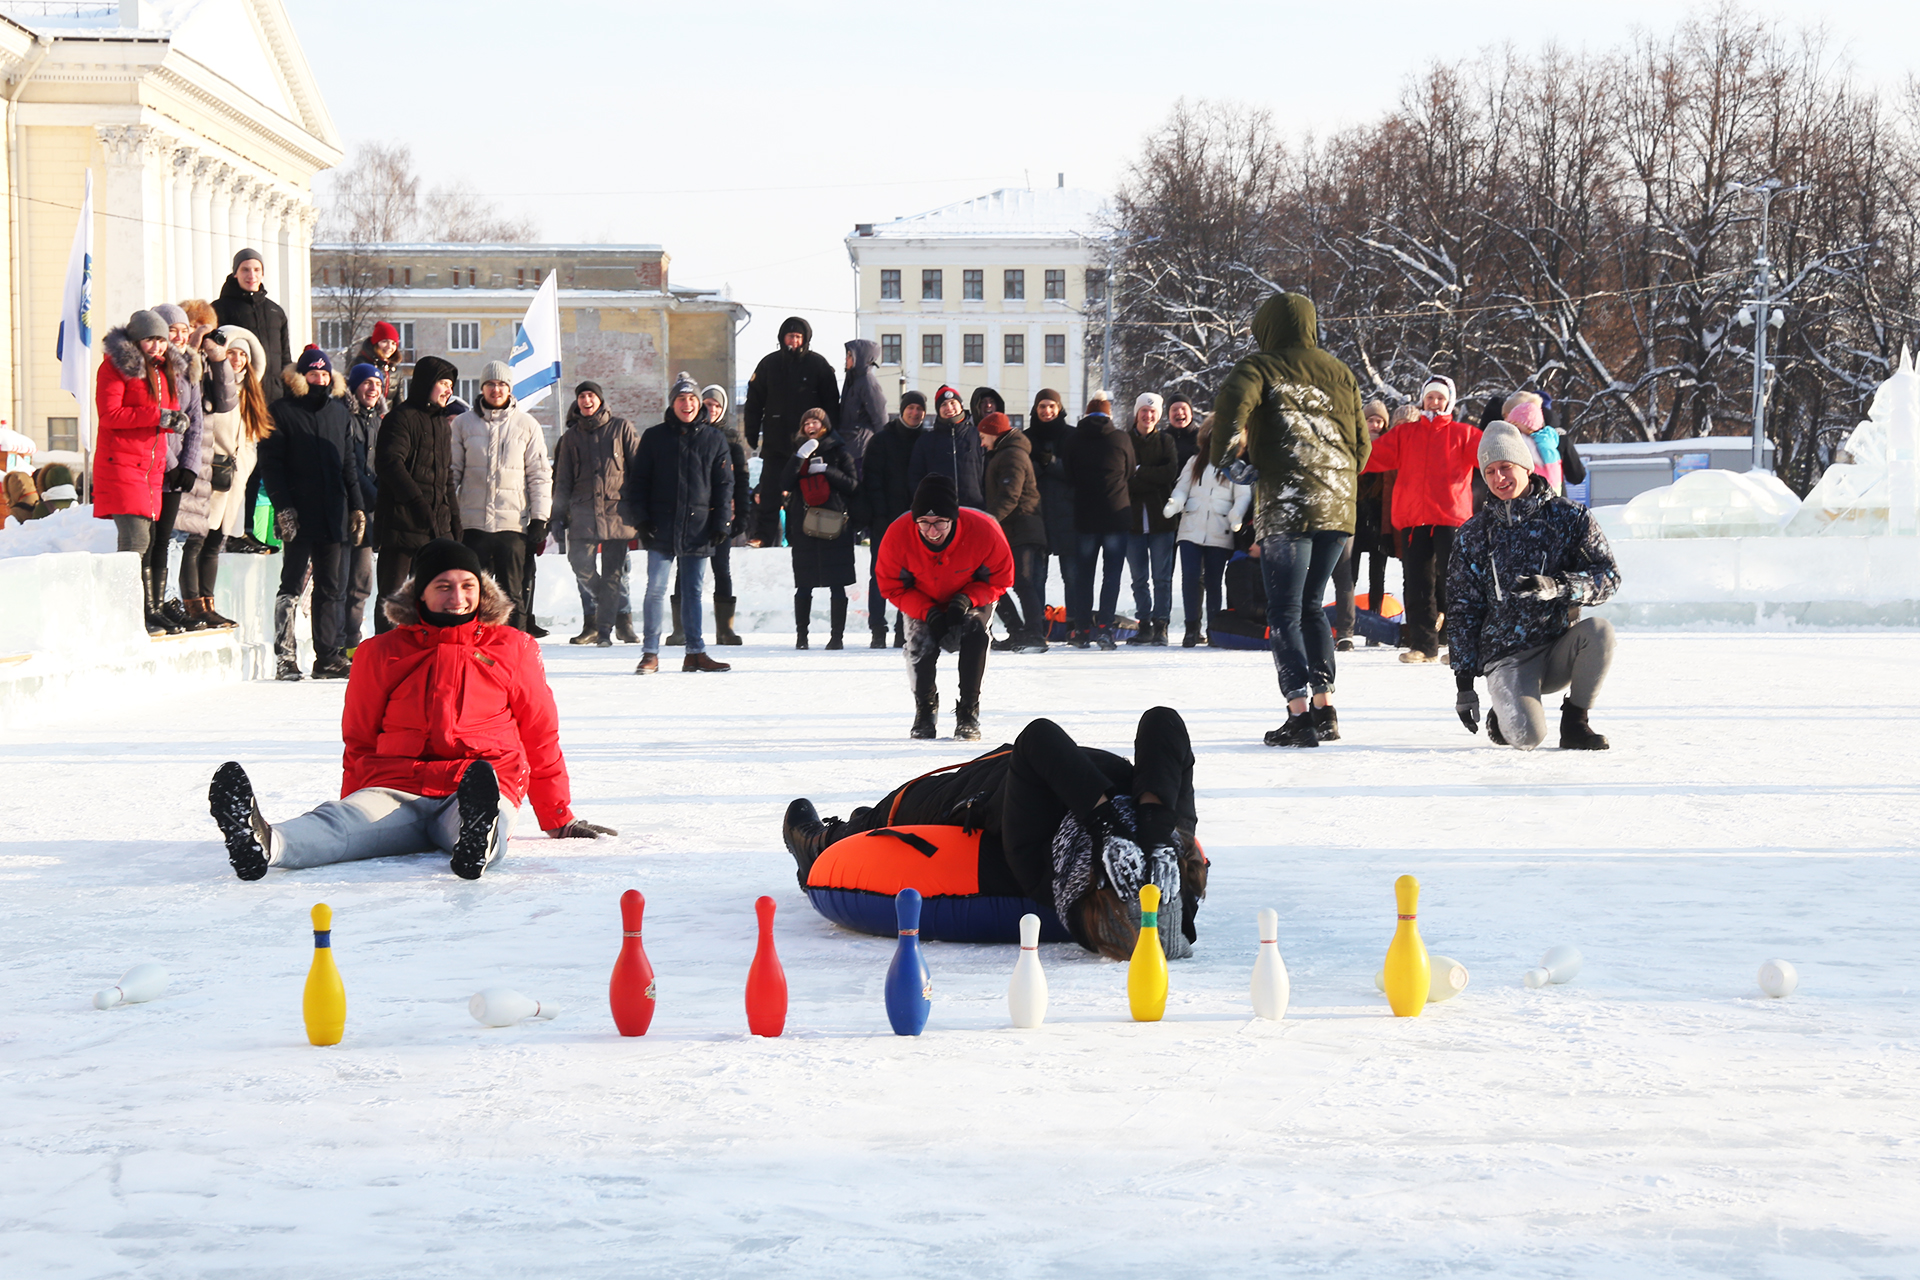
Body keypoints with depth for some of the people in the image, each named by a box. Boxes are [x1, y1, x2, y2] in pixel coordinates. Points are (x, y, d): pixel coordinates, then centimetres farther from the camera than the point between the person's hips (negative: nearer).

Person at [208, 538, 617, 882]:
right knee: (344, 821, -33)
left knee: (476, 820, -40)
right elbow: (359, 742, 24)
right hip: (397, 790, 1)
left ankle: (478, 842, -76)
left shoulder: (512, 649, 17)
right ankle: (262, 843, -64)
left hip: (490, 781, 0)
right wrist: (357, 809, 16)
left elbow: (541, 739, 23)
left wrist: (559, 819, 24)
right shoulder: (384, 652, 17)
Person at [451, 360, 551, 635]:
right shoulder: (463, 423, 7)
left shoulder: (526, 425, 6)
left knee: (513, 595, 1)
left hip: (513, 524, -1)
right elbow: (452, 471, 10)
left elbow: (540, 474, 7)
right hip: (473, 523, 1)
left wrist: (539, 518, 0)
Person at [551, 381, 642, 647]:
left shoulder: (622, 429, 7)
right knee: (582, 565, -9)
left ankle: (604, 629, 2)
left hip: (617, 510, -2)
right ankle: (620, 614, 8)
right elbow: (562, 478, 18)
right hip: (583, 512, 3)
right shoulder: (572, 437, 15)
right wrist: (558, 513, 10)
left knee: (613, 572, -3)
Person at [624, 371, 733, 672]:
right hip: (661, 529, -1)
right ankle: (650, 654, 0)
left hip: (698, 530, 1)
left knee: (693, 591, 8)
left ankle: (695, 653, 13)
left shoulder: (714, 439, 7)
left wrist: (722, 522, 1)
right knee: (656, 589, -5)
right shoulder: (654, 438, 5)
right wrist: (640, 518, -3)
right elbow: (637, 481, 6)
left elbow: (724, 484, 9)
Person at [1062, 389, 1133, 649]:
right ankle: (1104, 627, -8)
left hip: (1084, 517, 1)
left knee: (1083, 574, 9)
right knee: (1112, 574, 1)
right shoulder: (1122, 439, -2)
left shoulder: (1073, 440, 1)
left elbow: (1068, 476, 6)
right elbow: (1130, 475, 8)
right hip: (1117, 515, -1)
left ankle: (1081, 628, 4)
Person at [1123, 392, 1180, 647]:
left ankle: (1161, 625, -1)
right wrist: (1152, 479, -11)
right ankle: (1145, 625, 11)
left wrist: (1139, 472, -11)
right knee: (1139, 578, 6)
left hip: (1161, 518, -1)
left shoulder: (1165, 441, 7)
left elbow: (1171, 472, -8)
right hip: (1133, 518, 1)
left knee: (1162, 576, -3)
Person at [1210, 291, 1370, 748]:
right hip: (1337, 506, 6)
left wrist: (1224, 451, -6)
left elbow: (1234, 398, -20)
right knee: (1311, 604, 18)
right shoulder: (1340, 374, 17)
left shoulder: (1262, 367, 1)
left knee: (1284, 612, -3)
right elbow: (1361, 442, 17)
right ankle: (1325, 708, 14)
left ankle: (1299, 714, -12)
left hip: (1285, 508, -5)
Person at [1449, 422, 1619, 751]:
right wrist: (1464, 684, 4)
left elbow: (1608, 577, -7)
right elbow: (1461, 610, 9)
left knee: (1599, 631, -33)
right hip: (1508, 659, -1)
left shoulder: (1570, 517, 2)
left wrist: (1557, 586, -26)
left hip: (1560, 652, 1)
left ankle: (1574, 723, -10)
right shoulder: (1475, 534, 7)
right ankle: (1504, 718, 11)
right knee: (1527, 736, -29)